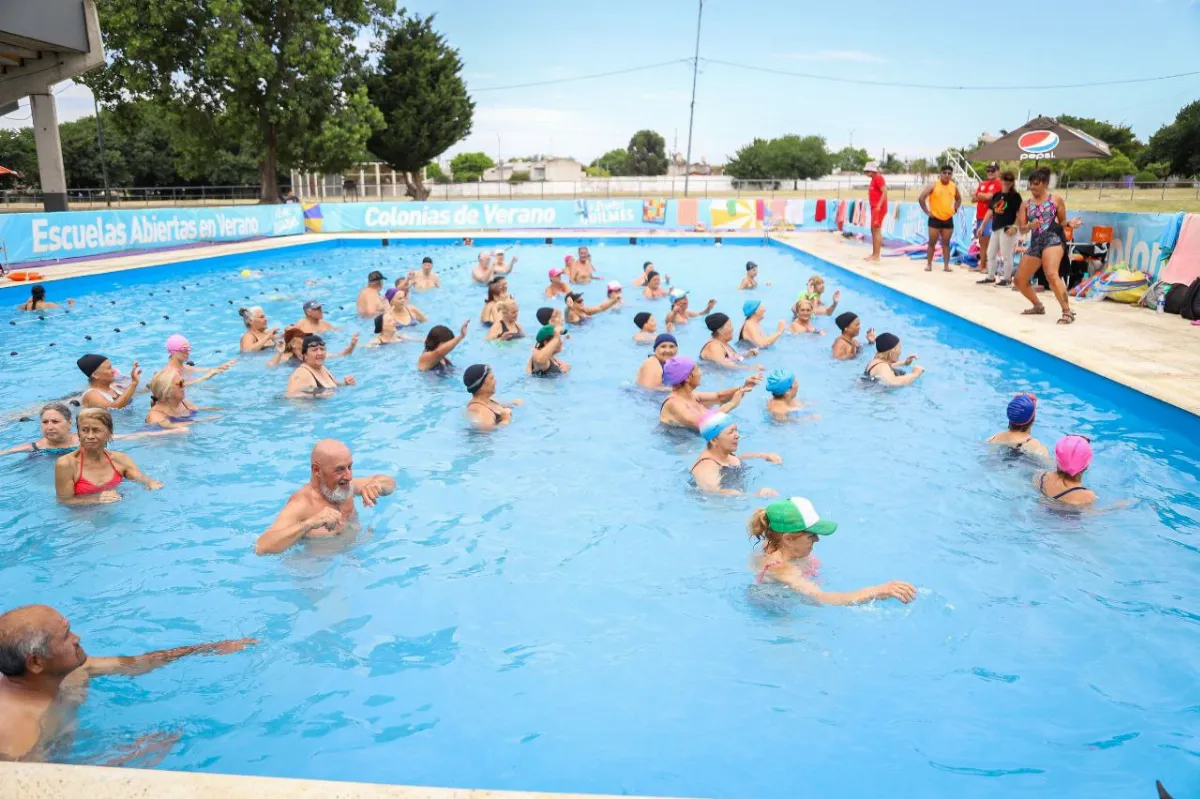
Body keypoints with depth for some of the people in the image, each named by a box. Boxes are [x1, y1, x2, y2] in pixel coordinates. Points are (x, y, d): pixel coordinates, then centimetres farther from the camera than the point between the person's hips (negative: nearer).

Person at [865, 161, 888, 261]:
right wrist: (874, 206, 14)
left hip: (879, 208, -10)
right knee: (873, 230, 12)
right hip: (874, 208, 10)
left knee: (877, 230, -10)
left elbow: (885, 192, -20)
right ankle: (874, 254, 17)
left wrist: (879, 206, -23)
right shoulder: (874, 179, 16)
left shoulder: (878, 178, -12)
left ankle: (876, 255, -10)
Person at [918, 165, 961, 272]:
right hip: (935, 219, -4)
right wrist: (927, 212, -12)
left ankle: (946, 265, 8)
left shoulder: (954, 186, 5)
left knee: (946, 243, 5)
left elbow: (958, 198, 23)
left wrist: (955, 209, 9)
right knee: (932, 242, 1)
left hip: (948, 219, 4)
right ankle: (929, 264, 9)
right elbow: (921, 198, -13)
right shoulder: (933, 185, -10)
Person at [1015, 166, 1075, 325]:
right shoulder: (1026, 204, 12)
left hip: (1053, 239, -6)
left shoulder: (1056, 199, 4)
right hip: (1035, 243, 6)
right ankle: (1038, 306, 34)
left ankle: (1067, 312, -25)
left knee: (1051, 274, -30)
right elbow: (1022, 229, 7)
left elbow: (1062, 222, 9)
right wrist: (1030, 225, -13)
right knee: (1020, 280, 10)